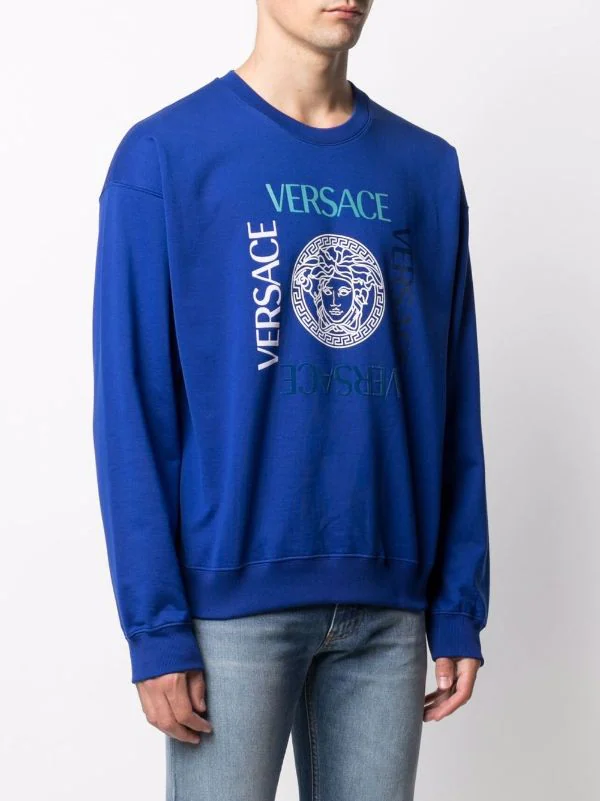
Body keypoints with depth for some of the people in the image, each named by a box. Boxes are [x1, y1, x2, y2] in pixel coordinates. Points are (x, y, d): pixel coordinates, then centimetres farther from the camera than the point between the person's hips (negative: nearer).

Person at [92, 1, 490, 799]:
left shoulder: (428, 170, 8)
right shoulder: (166, 155, -4)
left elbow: (453, 406, 9)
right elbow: (131, 410, -6)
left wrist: (460, 606, 5)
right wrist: (156, 626, -10)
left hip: (389, 607, 4)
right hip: (235, 597, -3)